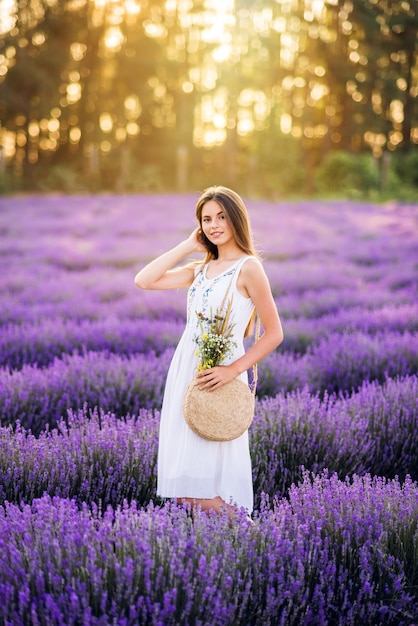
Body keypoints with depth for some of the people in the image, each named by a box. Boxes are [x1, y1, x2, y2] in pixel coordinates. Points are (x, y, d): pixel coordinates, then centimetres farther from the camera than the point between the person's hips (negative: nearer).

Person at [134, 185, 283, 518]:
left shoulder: (248, 267, -7)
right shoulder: (200, 269, 14)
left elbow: (274, 333, -8)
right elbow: (143, 281, 6)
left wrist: (233, 369, -17)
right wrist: (187, 246, 8)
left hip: (218, 379, -7)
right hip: (185, 371, 7)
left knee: (211, 495, -7)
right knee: (186, 489, 9)